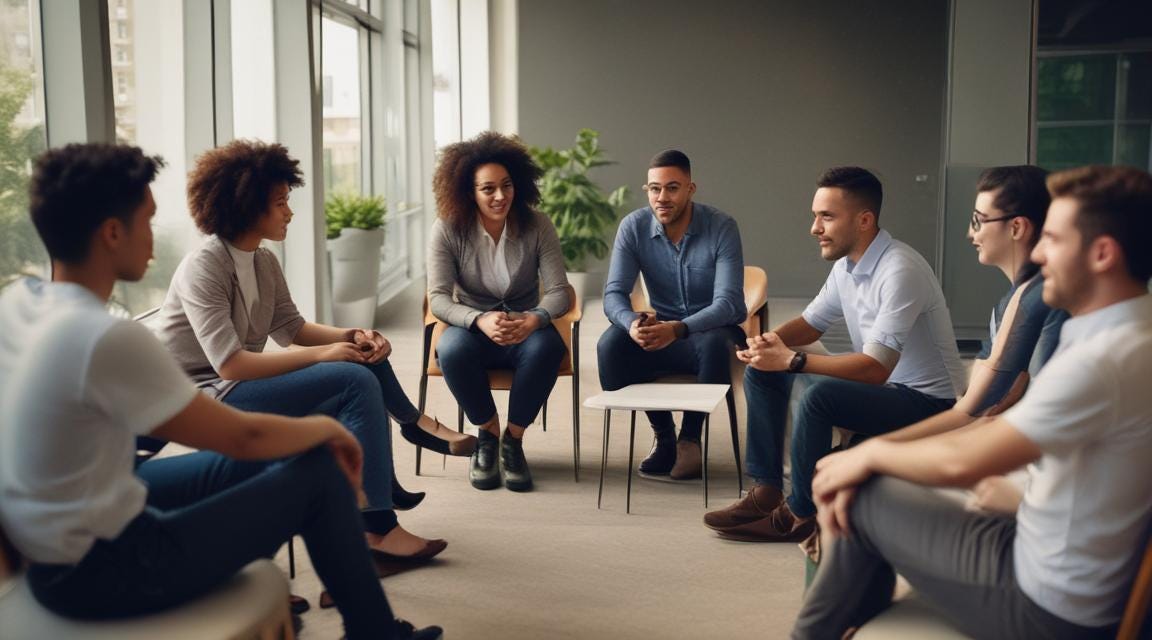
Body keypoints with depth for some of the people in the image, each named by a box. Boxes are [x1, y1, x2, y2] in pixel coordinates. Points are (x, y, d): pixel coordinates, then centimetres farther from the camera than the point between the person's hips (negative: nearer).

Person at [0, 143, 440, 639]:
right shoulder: (108, 339, -27)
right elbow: (242, 436, -19)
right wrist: (326, 427, 0)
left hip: (44, 547, 9)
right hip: (100, 570, -9)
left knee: (246, 464, 21)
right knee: (319, 473, -3)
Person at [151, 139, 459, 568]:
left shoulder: (264, 262, 7)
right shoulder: (203, 268, -19)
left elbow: (290, 328, 11)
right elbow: (230, 364, -26)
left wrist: (350, 336, -8)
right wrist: (323, 354, -24)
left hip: (243, 385, 9)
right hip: (208, 396, -9)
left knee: (365, 359, 2)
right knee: (356, 382, -22)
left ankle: (384, 483, 5)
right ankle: (379, 529, -20)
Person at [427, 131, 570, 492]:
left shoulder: (537, 226, -8)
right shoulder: (447, 230, -10)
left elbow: (558, 291, -11)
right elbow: (438, 298, -16)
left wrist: (534, 319, -36)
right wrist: (481, 321, -37)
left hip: (525, 329, 0)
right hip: (472, 326, 0)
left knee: (547, 347, -35)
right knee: (453, 350, -36)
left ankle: (513, 439, -12)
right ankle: (489, 433, -8)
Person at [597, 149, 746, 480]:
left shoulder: (722, 227, -16)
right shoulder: (633, 227, -8)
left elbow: (728, 303, -23)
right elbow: (614, 294, -11)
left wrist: (678, 329, -42)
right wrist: (633, 323, -36)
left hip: (713, 330, -3)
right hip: (663, 330, 3)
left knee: (713, 343, -38)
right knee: (610, 344, -26)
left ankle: (690, 436, -12)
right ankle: (663, 434, -4)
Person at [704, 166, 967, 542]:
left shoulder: (900, 271, -26)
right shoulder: (846, 265, 2)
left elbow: (875, 368, -31)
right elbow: (811, 323, 14)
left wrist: (791, 360, -30)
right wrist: (772, 341, -9)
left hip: (926, 399, -9)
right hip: (880, 383, 9)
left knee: (819, 397, -33)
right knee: (762, 371, 4)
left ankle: (801, 515, -13)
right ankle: (767, 491, 5)